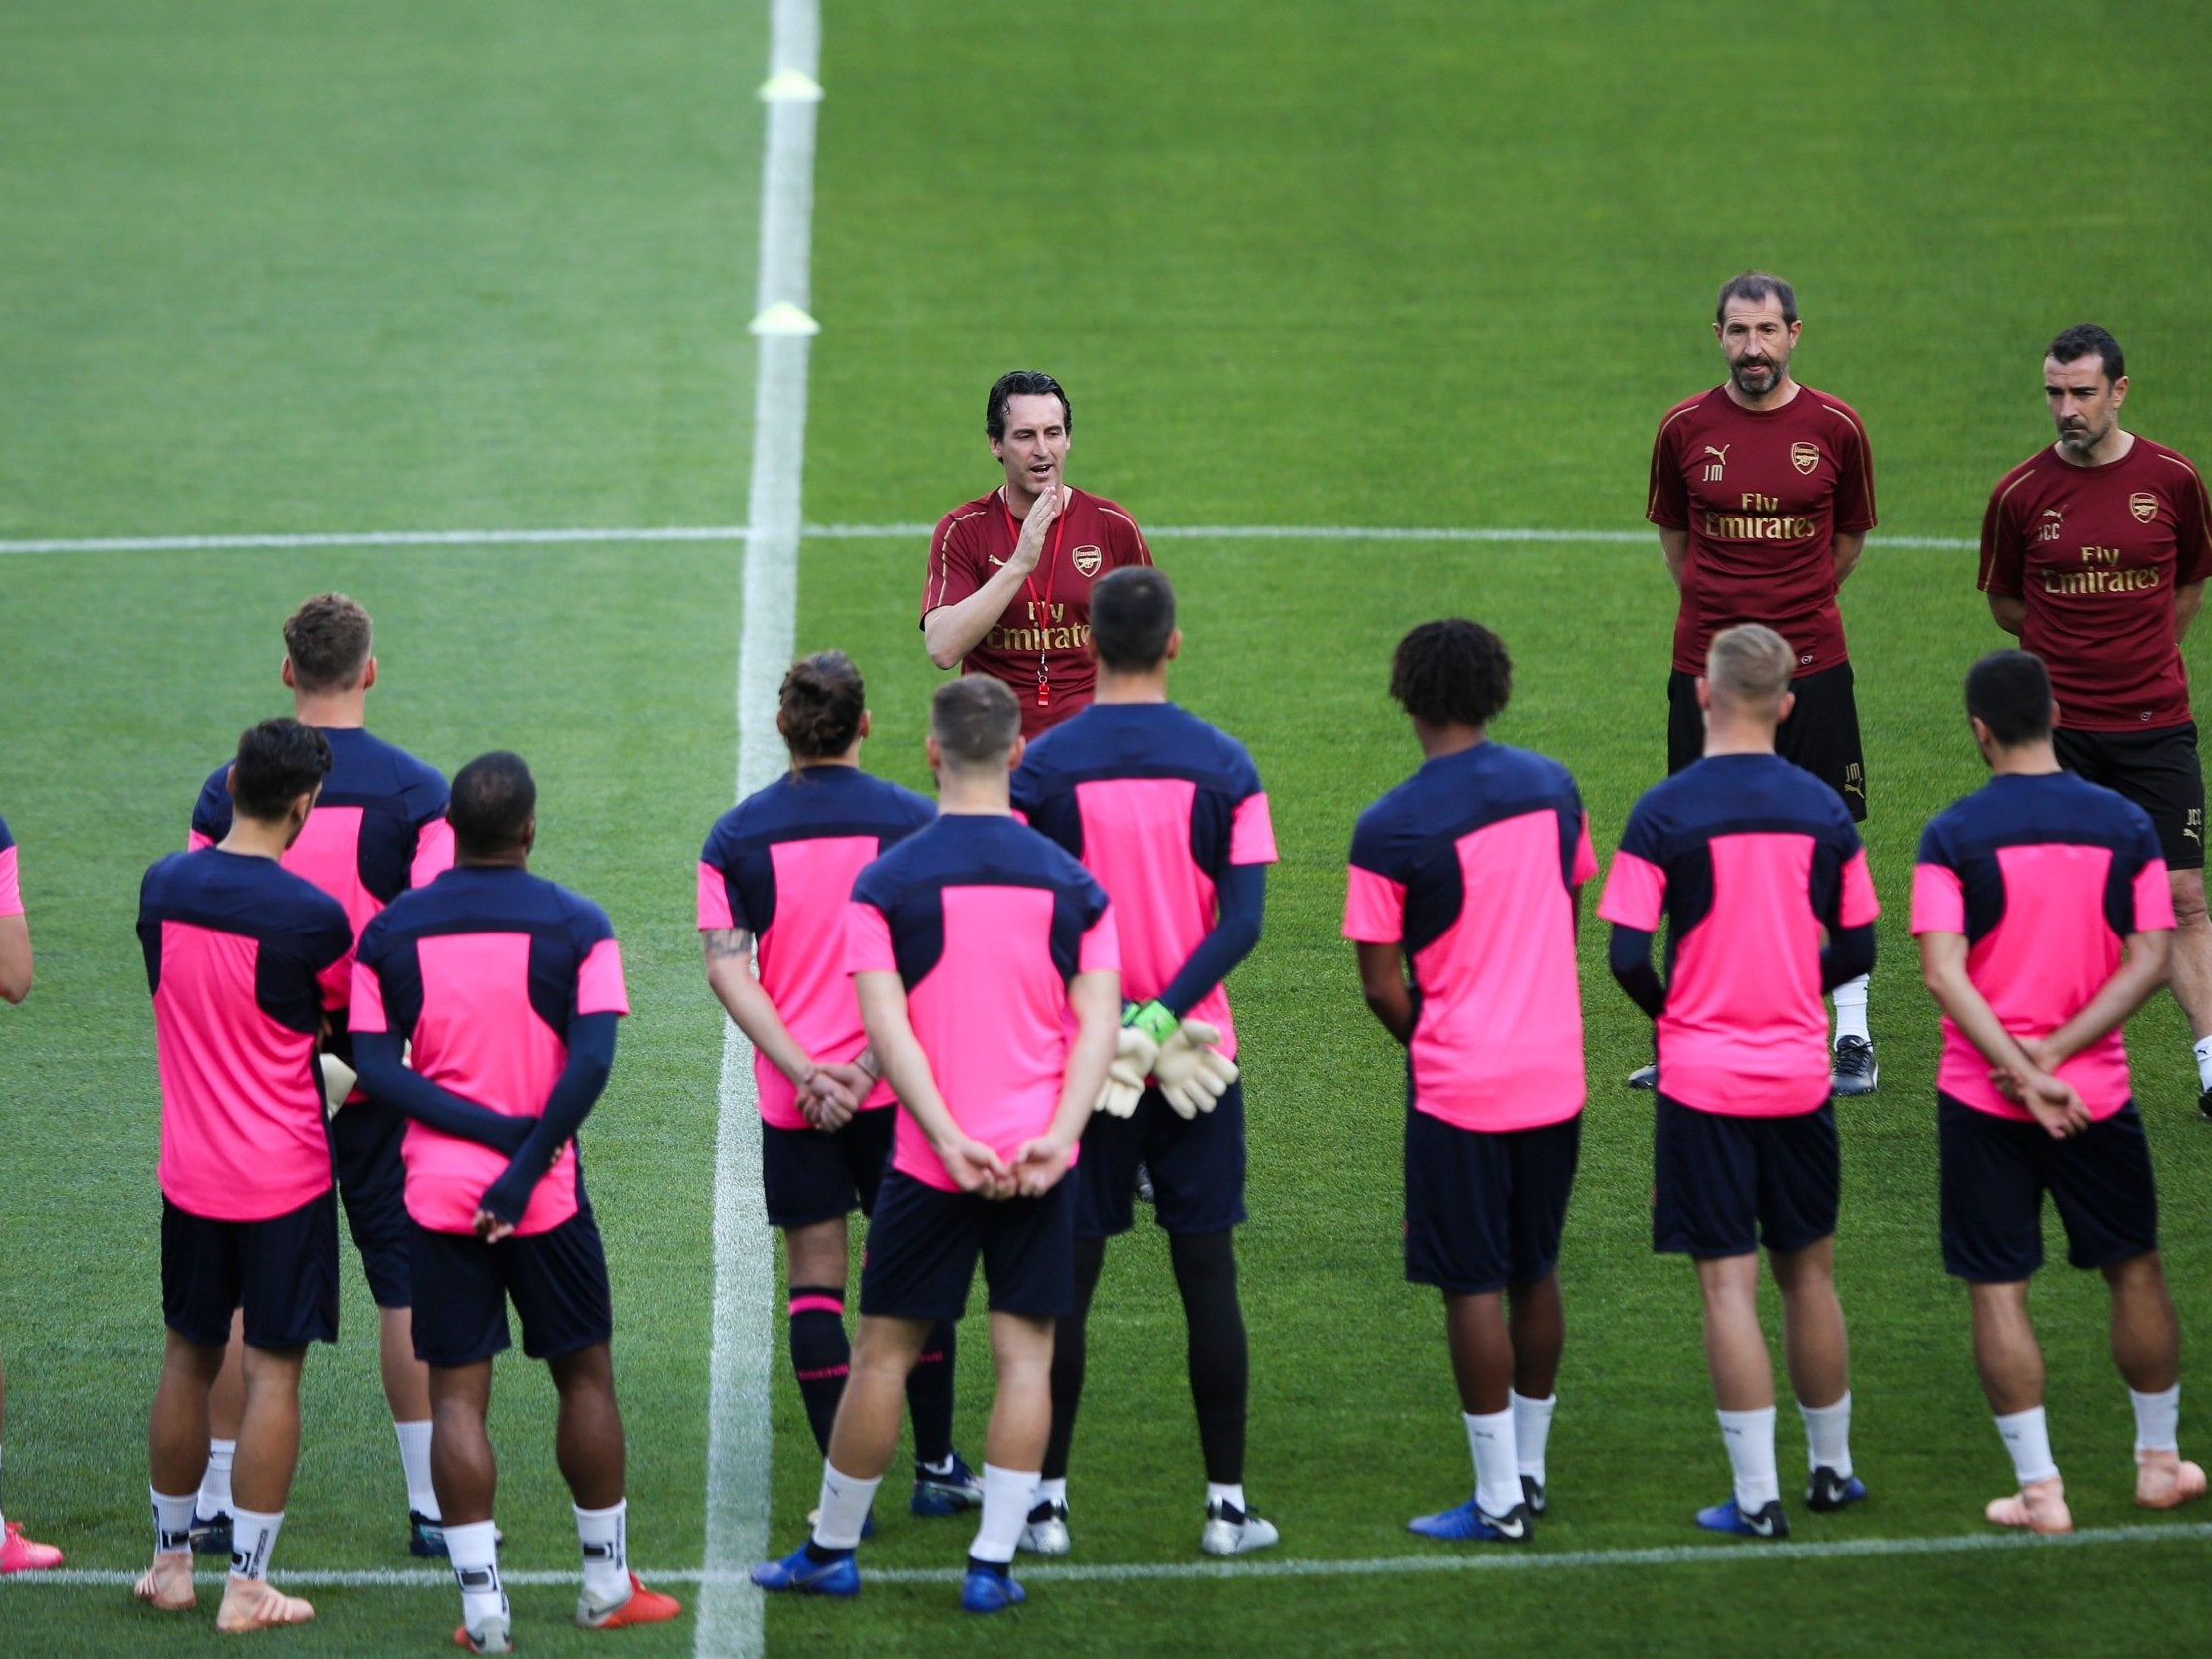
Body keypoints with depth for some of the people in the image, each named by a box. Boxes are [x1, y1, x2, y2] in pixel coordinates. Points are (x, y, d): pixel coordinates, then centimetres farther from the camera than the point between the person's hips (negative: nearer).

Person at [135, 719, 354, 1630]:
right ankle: (247, 1585, 3)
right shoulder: (311, 916, -18)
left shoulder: (163, 884, -4)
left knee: (188, 1358, 17)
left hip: (190, 1170, 5)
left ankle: (171, 1561, 25)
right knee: (273, 1370, 2)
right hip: (286, 1175, -5)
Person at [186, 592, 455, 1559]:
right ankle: (433, 1505, 6)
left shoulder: (230, 791, -3)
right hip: (381, 1072, -1)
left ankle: (217, 1504, 12)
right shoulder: (414, 791, -7)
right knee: (406, 1284, 5)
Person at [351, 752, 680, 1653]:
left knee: (456, 1393, 3)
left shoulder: (390, 931, 1)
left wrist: (495, 1130, -10)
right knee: (585, 1375, 14)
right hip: (547, 1197, -1)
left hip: (436, 1195, 1)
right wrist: (525, 1164, -14)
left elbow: (374, 1064, -7)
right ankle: (607, 1585, 21)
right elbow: (592, 1059, -15)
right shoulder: (576, 926, -5)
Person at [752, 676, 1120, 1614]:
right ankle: (992, 1563, 3)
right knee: (1025, 1356, 6)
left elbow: (887, 1027, -11)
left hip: (933, 1159, -1)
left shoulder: (886, 883, -3)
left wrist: (951, 1140, -14)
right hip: (1038, 1164, 1)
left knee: (884, 1351, 9)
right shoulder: (1070, 882, 3)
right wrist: (1054, 1138, -11)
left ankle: (831, 1551, 19)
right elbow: (1098, 1022, -5)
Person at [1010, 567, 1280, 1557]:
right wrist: (1165, 1014, -14)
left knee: (1066, 1282, 5)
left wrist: (1103, 1017, -5)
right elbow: (1242, 919, -10)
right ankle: (1227, 1504, 8)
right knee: (1208, 1279, 6)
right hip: (1199, 1062, 1)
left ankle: (1044, 1501, 8)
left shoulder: (1042, 767, -5)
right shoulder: (1222, 765, -3)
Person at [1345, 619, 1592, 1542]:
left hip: (1461, 1087, -5)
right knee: (1535, 1273, 16)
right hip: (1556, 1075, 5)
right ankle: (1530, 1470, 25)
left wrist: (1429, 1043, 7)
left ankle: (1500, 1500, 3)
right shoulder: (1552, 789, 3)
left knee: (1473, 1286, 1)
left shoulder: (1389, 829, -14)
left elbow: (1382, 987, -11)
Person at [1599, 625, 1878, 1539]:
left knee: (1729, 1283, -2)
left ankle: (1757, 1497, -3)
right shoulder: (1822, 809, 1)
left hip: (1704, 1081, -3)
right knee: (1808, 1271, 16)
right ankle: (1830, 1469, 27)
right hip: (1800, 1075, 3)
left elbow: (1627, 955, -12)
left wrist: (1671, 1012, 7)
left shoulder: (1664, 812, -10)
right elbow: (1855, 949, 6)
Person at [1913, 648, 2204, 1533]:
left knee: (1997, 1291, 4)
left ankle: (2039, 1489, 2)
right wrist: (2056, 1051, -11)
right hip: (2097, 1091, 2)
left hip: (1982, 1102, -2)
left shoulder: (1952, 835, -9)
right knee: (2135, 1269, 18)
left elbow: (1944, 973, -17)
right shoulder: (2125, 825, -2)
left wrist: (2022, 1072, -18)